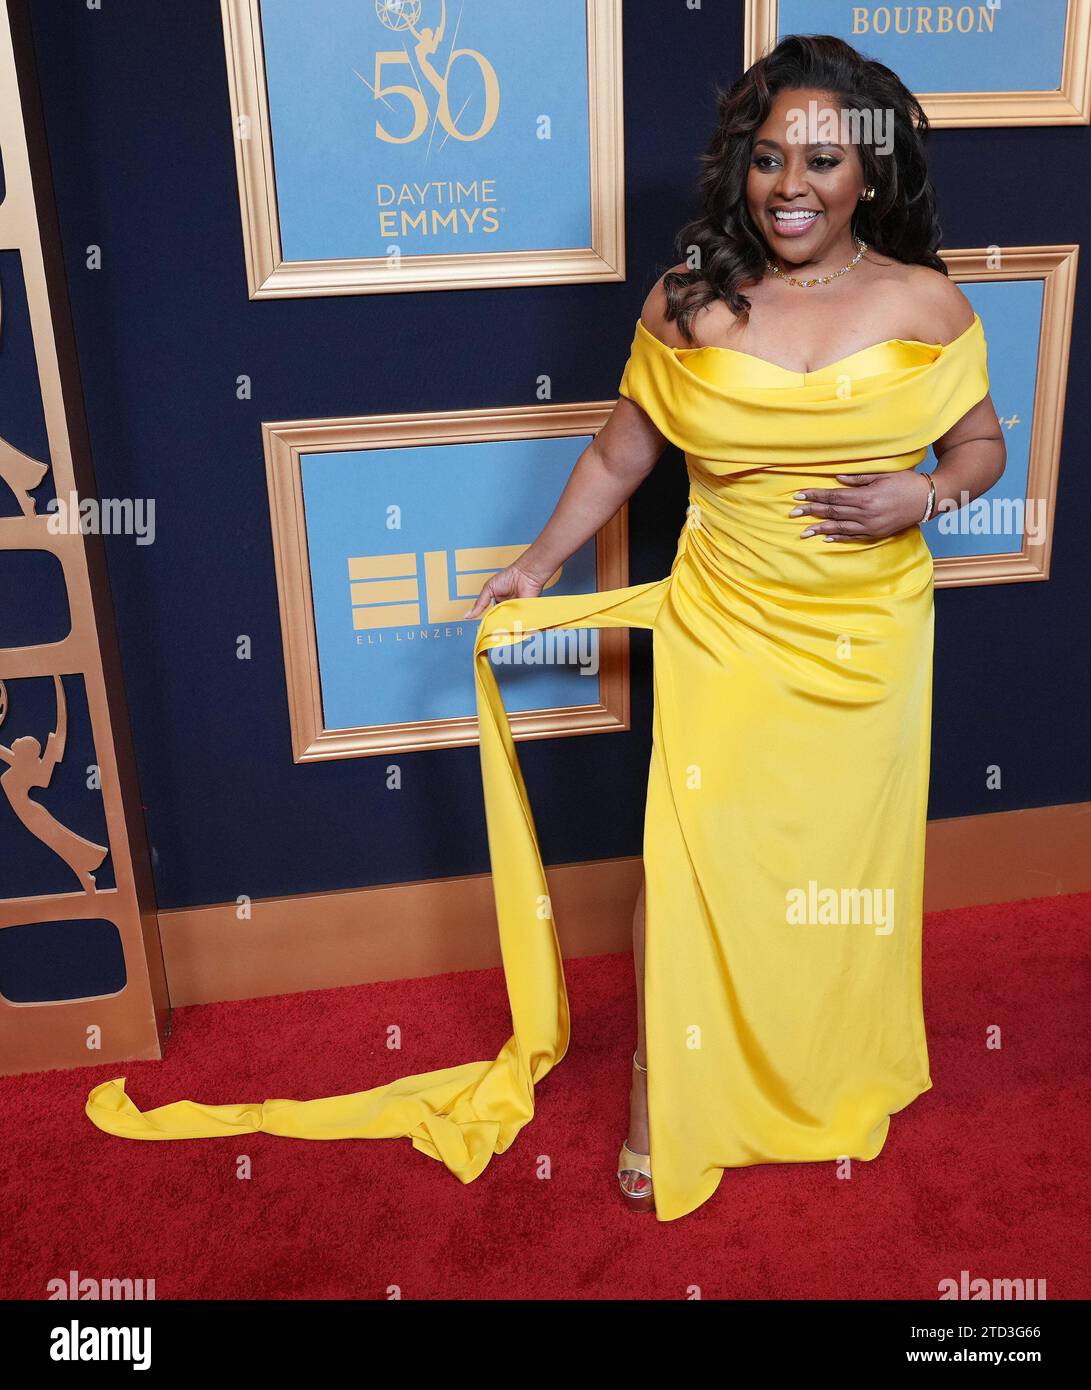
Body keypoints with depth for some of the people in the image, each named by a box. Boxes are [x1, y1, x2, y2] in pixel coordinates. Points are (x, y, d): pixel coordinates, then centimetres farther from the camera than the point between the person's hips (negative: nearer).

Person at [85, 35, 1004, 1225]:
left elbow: (983, 445, 6)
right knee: (689, 862, 1)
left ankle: (841, 1080, 43)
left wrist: (923, 494, -14)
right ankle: (664, 1105, 24)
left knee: (849, 861, 16)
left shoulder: (925, 305, -5)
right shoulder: (689, 302, -5)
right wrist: (539, 563, 0)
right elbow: (618, 457, 4)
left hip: (868, 640, 1)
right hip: (721, 634, -1)